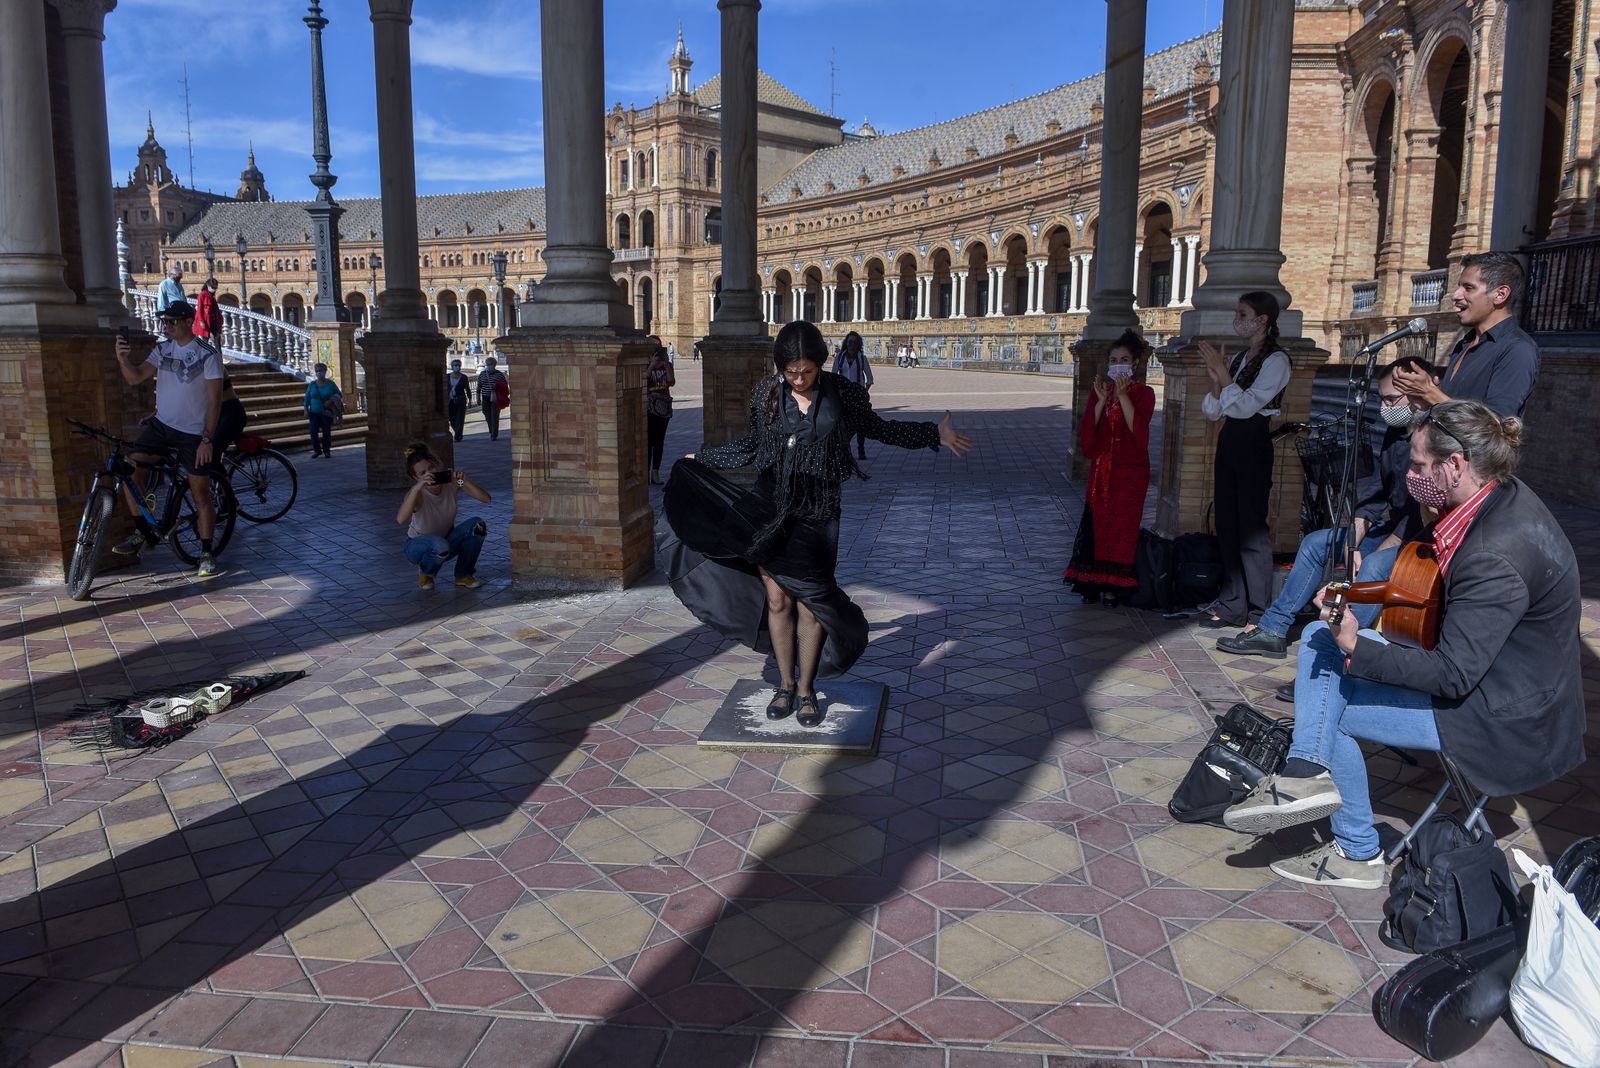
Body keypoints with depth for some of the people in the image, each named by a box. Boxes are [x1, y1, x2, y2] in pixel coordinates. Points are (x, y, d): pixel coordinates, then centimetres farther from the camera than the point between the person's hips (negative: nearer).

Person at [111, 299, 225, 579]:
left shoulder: (208, 355, -11)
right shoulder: (162, 349, 6)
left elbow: (214, 400, -13)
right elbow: (134, 377, -1)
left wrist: (207, 439, -17)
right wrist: (122, 357, -22)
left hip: (194, 434, -5)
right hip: (161, 425, 5)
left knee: (201, 493, -1)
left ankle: (207, 554, 9)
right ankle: (143, 532, 5)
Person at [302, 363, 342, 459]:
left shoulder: (331, 384, -3)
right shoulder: (312, 384, 2)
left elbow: (339, 395, 5)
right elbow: (307, 398, 6)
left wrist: (334, 400, -16)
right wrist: (306, 410, 1)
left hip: (327, 413, -1)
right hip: (314, 412, 1)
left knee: (326, 432, 0)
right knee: (313, 431, -5)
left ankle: (327, 450, 13)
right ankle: (317, 450, 8)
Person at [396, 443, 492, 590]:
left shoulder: (451, 482, -19)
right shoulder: (417, 493, -28)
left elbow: (486, 498, -25)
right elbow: (400, 520, -49)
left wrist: (465, 481, -41)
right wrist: (417, 488, -57)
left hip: (447, 537, 4)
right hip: (418, 544, -4)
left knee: (477, 525, -24)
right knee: (440, 546, -39)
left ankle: (464, 575, -1)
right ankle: (425, 573, 0)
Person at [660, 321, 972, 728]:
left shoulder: (843, 395, -6)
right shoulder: (765, 394, -1)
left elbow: (878, 428, 9)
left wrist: (935, 435, 4)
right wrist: (703, 459, 19)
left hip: (816, 514, -1)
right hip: (768, 510, 1)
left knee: (810, 603, 2)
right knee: (777, 600, 5)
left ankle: (806, 689, 20)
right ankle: (785, 685, 22)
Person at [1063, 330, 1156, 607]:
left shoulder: (1143, 393, -1)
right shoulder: (1100, 390, 10)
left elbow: (1137, 428, -18)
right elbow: (1087, 429, -3)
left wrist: (1123, 395, -21)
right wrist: (1102, 400, -13)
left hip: (1129, 472, -3)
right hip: (1101, 469, 3)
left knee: (1121, 527, -2)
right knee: (1096, 524, 0)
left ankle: (1112, 587, 5)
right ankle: (1093, 584, 6)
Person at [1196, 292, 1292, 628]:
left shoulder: (1275, 360, -7)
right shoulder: (1239, 358, 15)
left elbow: (1245, 405, -19)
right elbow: (1214, 411, 12)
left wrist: (1221, 370, -15)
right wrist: (1215, 377, -4)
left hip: (1253, 443, -8)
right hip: (1229, 441, 8)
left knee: (1251, 527, -7)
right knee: (1227, 523, 8)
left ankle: (1258, 610, -1)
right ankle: (1232, 604, 15)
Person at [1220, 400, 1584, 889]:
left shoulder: (1496, 557, -32)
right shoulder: (1503, 494, -3)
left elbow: (1453, 675, -29)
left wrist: (1357, 649, -24)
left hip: (1506, 716, -10)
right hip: (1474, 661, 10)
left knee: (1332, 710, -3)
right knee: (1319, 638, 1)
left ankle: (1359, 852, 15)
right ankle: (1308, 771, -9)